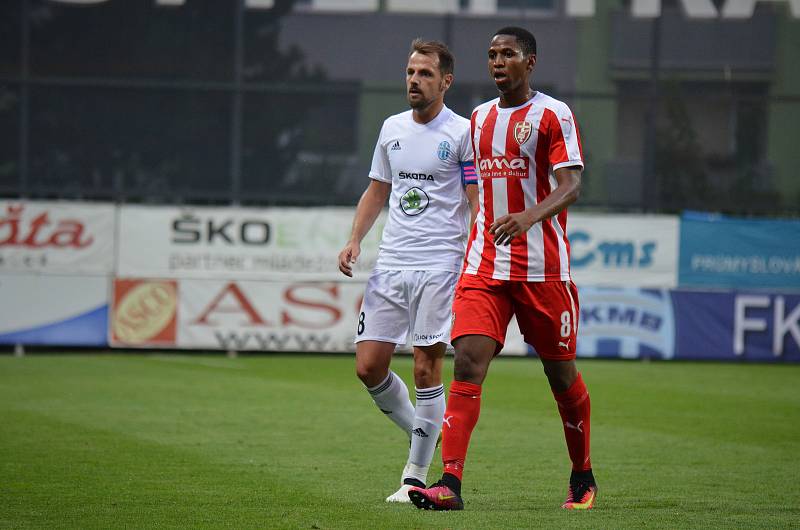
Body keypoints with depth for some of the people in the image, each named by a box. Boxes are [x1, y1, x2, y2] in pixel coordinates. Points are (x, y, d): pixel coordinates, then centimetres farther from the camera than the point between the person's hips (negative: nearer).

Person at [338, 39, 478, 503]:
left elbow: (477, 203, -6)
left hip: (440, 266, -6)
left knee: (426, 369, -7)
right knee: (369, 367, 1)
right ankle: (426, 435, 23)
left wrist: (474, 260, -16)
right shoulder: (392, 129, 13)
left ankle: (416, 477, 1)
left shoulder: (462, 133, -4)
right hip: (391, 264, 6)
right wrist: (356, 239, 9)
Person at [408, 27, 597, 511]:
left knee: (560, 371, 7)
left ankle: (583, 477, 29)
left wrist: (529, 217, -34)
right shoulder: (480, 118, 13)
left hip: (543, 267, -4)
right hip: (485, 266, 4)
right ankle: (451, 484, -21)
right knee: (468, 361, -13)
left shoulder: (553, 115, -6)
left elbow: (571, 186, -16)